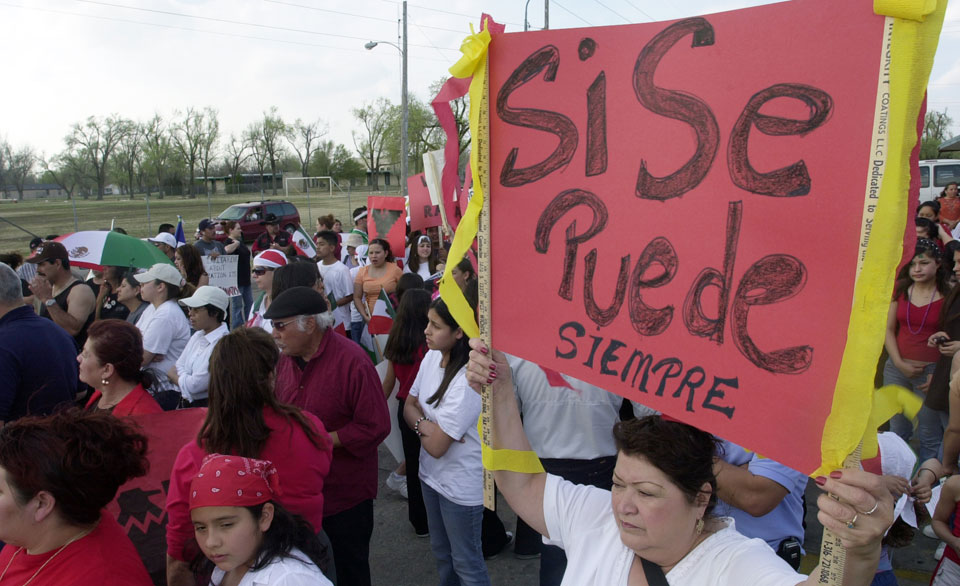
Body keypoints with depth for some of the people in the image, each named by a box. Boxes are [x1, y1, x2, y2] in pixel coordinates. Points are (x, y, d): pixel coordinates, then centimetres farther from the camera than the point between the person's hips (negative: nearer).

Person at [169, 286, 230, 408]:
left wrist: (174, 376, 2)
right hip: (187, 404, 7)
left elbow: (194, 385, -17)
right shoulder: (197, 336, 10)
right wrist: (184, 379, -10)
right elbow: (179, 366, 11)